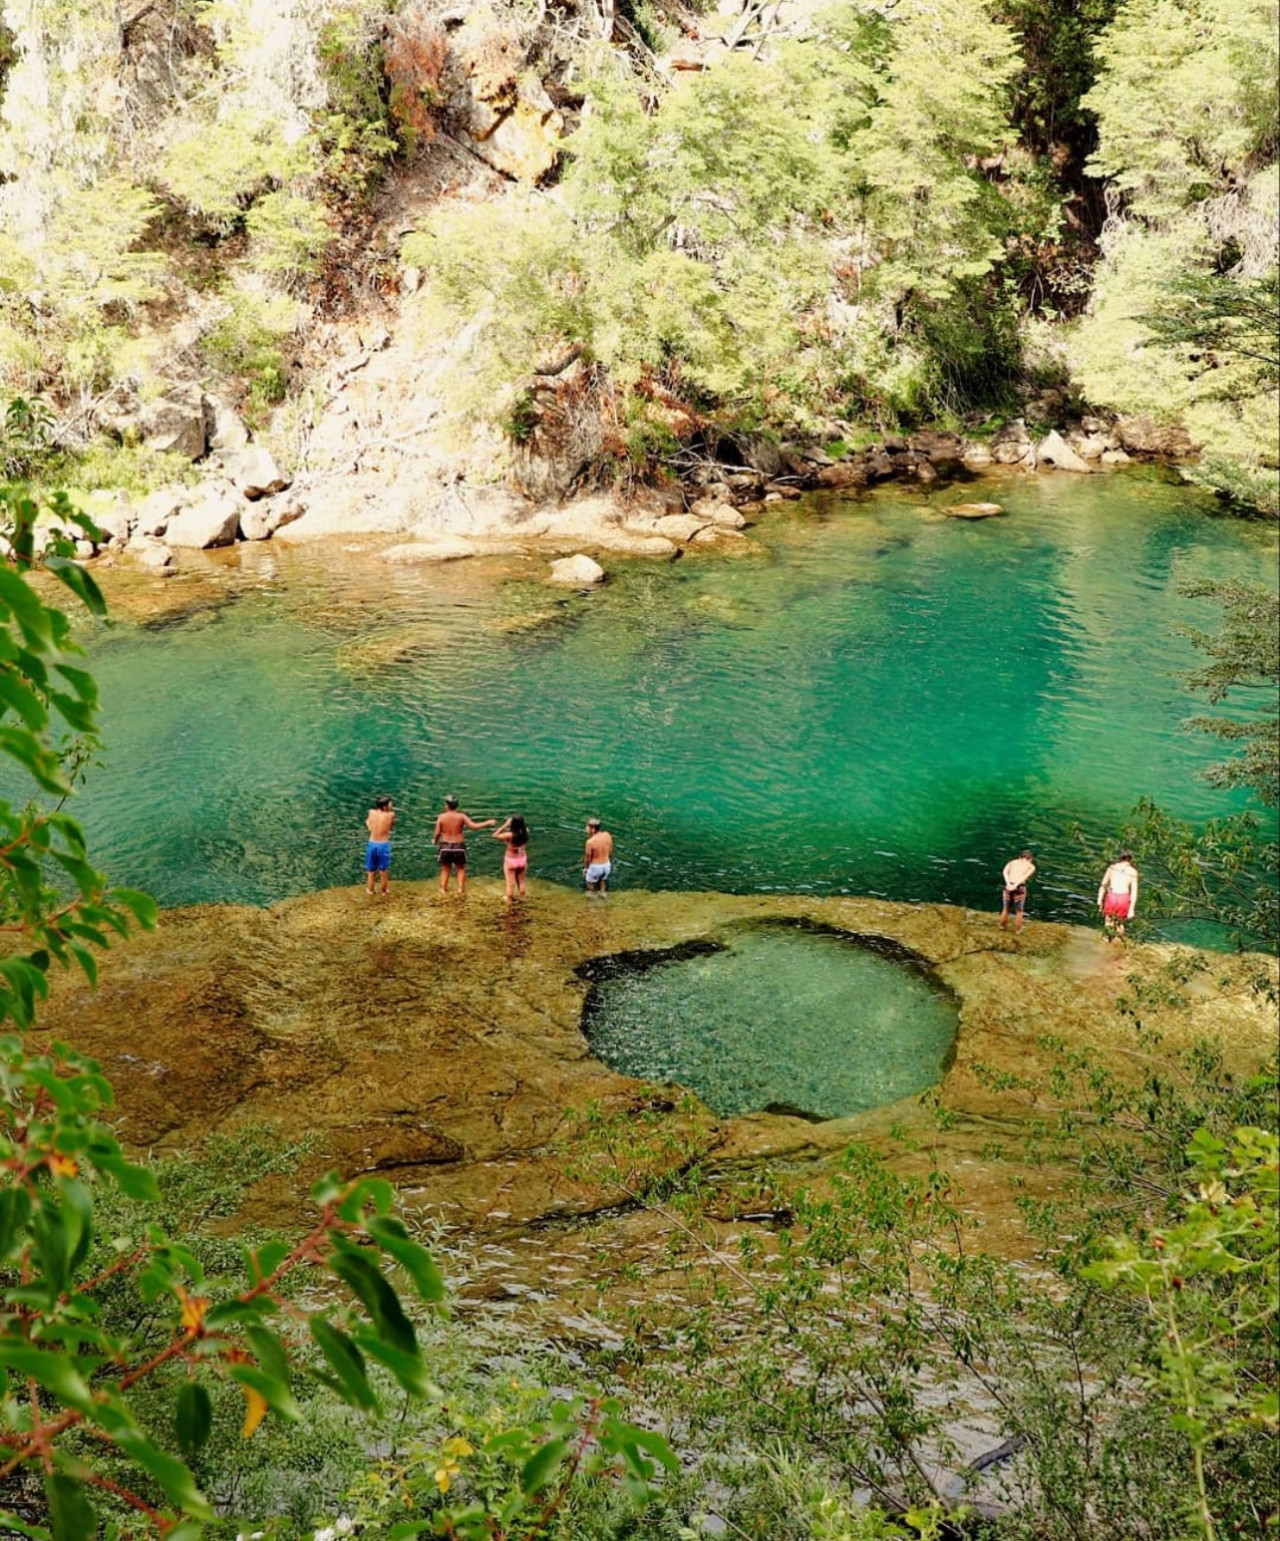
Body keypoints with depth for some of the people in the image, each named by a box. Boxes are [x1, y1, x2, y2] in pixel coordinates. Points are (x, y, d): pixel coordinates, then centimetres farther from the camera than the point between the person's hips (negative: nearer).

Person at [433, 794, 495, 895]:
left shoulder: (441, 817, -6)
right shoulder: (461, 816, -8)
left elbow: (437, 833, -7)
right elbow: (474, 826, -17)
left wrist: (435, 840, 15)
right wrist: (488, 823, -8)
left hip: (445, 846, 1)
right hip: (459, 846, -1)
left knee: (445, 869, 14)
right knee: (461, 869, 14)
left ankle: (443, 889, 12)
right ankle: (461, 889, 5)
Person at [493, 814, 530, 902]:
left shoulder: (510, 835, -28)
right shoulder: (526, 832, -16)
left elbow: (495, 835, -17)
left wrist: (505, 825, -19)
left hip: (511, 860, -4)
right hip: (522, 859, 4)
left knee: (510, 883, 11)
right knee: (521, 881, 23)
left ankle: (509, 901, 23)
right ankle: (522, 898, 36)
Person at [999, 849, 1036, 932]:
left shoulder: (1012, 862, 20)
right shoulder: (1031, 866, 13)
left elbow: (1005, 872, -1)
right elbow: (1026, 875, -8)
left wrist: (1008, 883, -14)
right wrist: (1015, 885, -17)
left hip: (1009, 886, 2)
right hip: (1020, 887, -2)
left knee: (1006, 908, 23)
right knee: (1019, 910, 17)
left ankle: (1002, 926, 36)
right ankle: (1018, 930, 26)